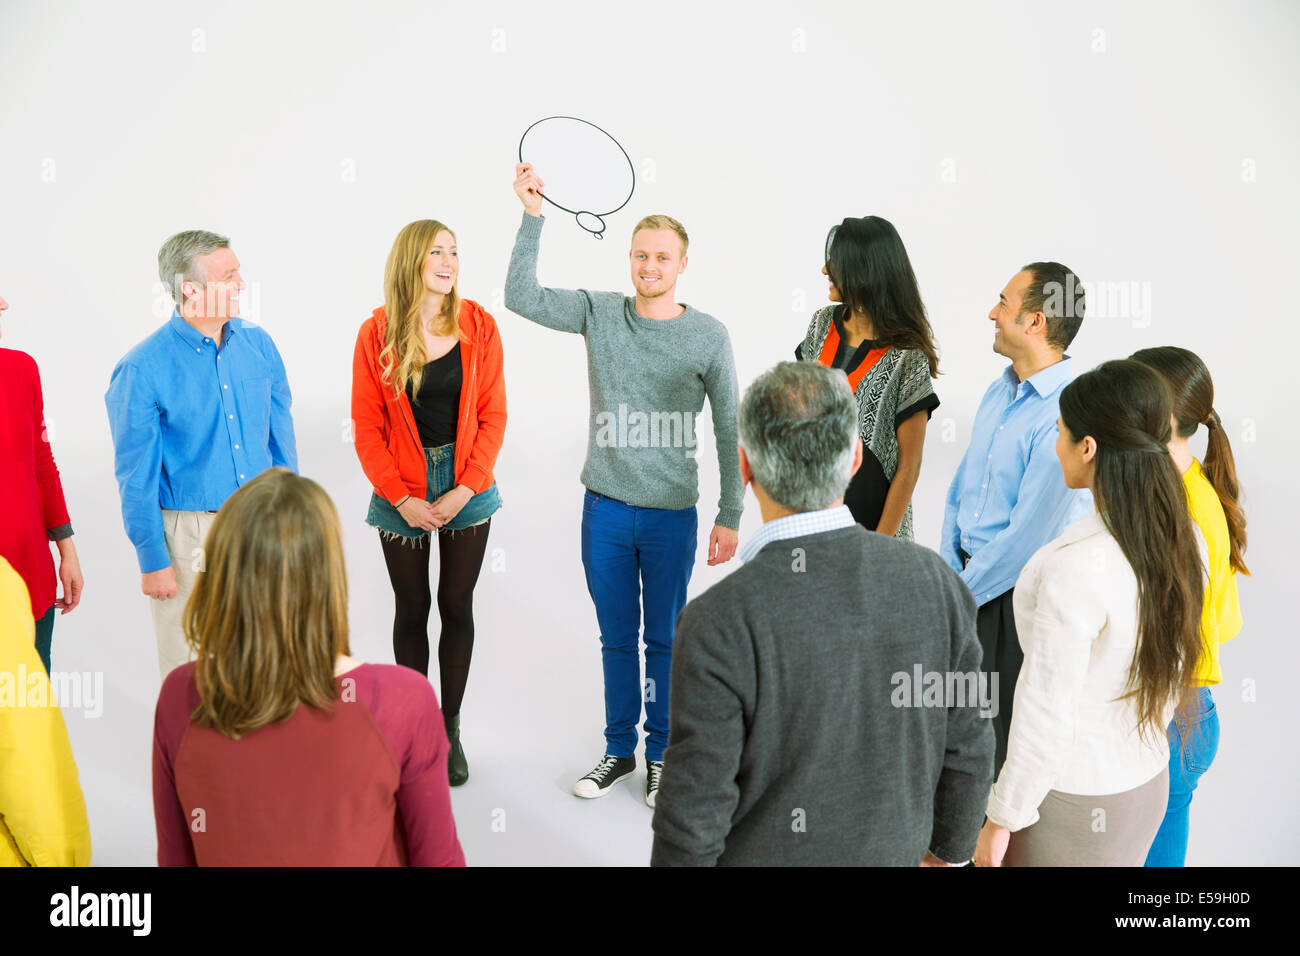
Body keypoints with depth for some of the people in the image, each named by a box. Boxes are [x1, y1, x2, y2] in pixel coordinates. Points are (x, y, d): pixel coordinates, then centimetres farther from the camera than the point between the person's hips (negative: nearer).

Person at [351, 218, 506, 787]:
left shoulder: (478, 325, -3)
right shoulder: (377, 334, -6)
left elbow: (494, 415, -3)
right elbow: (367, 427, -4)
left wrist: (465, 490, -11)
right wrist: (402, 499, -11)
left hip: (467, 487, 1)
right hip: (402, 493, -1)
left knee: (457, 606, 9)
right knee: (411, 609, 10)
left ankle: (451, 728, 24)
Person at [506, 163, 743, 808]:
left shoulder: (708, 336, -5)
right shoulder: (599, 313, 1)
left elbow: (729, 431, -1)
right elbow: (521, 297, -6)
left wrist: (729, 517, -2)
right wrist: (532, 216, -14)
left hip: (671, 515, -2)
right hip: (604, 509, 2)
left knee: (664, 640, 11)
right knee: (616, 639, 15)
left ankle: (662, 754, 29)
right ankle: (619, 749, 32)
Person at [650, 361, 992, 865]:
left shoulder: (718, 625, -35)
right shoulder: (932, 581, -20)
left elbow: (693, 819, -26)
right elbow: (963, 748, -7)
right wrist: (947, 843, 13)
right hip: (880, 861, 4)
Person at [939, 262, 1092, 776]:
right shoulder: (998, 392, 6)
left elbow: (1029, 535, -23)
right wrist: (949, 570, 2)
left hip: (1015, 594, -8)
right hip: (971, 577, 8)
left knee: (1003, 730, 8)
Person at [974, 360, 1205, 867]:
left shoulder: (1076, 568, -30)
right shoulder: (1186, 540, -6)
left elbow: (1045, 715, -24)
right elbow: (1173, 672, 7)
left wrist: (1002, 820, -12)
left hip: (1073, 802, -7)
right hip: (1149, 786, 7)